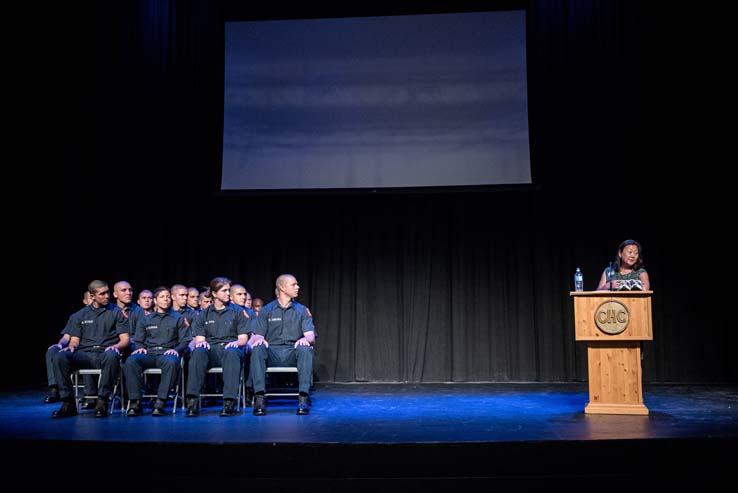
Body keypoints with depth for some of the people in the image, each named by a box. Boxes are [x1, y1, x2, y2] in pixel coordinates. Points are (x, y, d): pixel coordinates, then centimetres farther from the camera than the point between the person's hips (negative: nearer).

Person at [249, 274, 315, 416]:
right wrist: (259, 339, -19)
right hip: (271, 353, 0)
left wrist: (305, 339, -23)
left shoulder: (302, 310, 13)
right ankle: (259, 397, -36)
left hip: (293, 353, 0)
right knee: (257, 349, -32)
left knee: (305, 348, -33)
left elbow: (311, 335, 2)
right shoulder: (266, 310, 12)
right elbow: (257, 335, 6)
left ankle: (303, 397, -35)